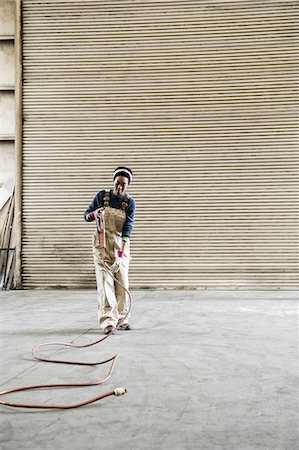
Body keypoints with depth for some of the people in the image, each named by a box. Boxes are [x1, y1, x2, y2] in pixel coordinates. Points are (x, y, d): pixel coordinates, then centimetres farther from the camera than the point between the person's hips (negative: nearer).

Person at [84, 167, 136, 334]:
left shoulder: (130, 203, -8)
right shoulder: (102, 196, -5)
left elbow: (128, 228, -17)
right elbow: (86, 215, 3)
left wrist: (121, 253, -27)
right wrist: (94, 214, -22)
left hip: (120, 244, 1)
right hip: (102, 243, -1)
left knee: (122, 281, 6)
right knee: (105, 280, -7)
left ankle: (122, 318, 19)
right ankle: (108, 321, -8)